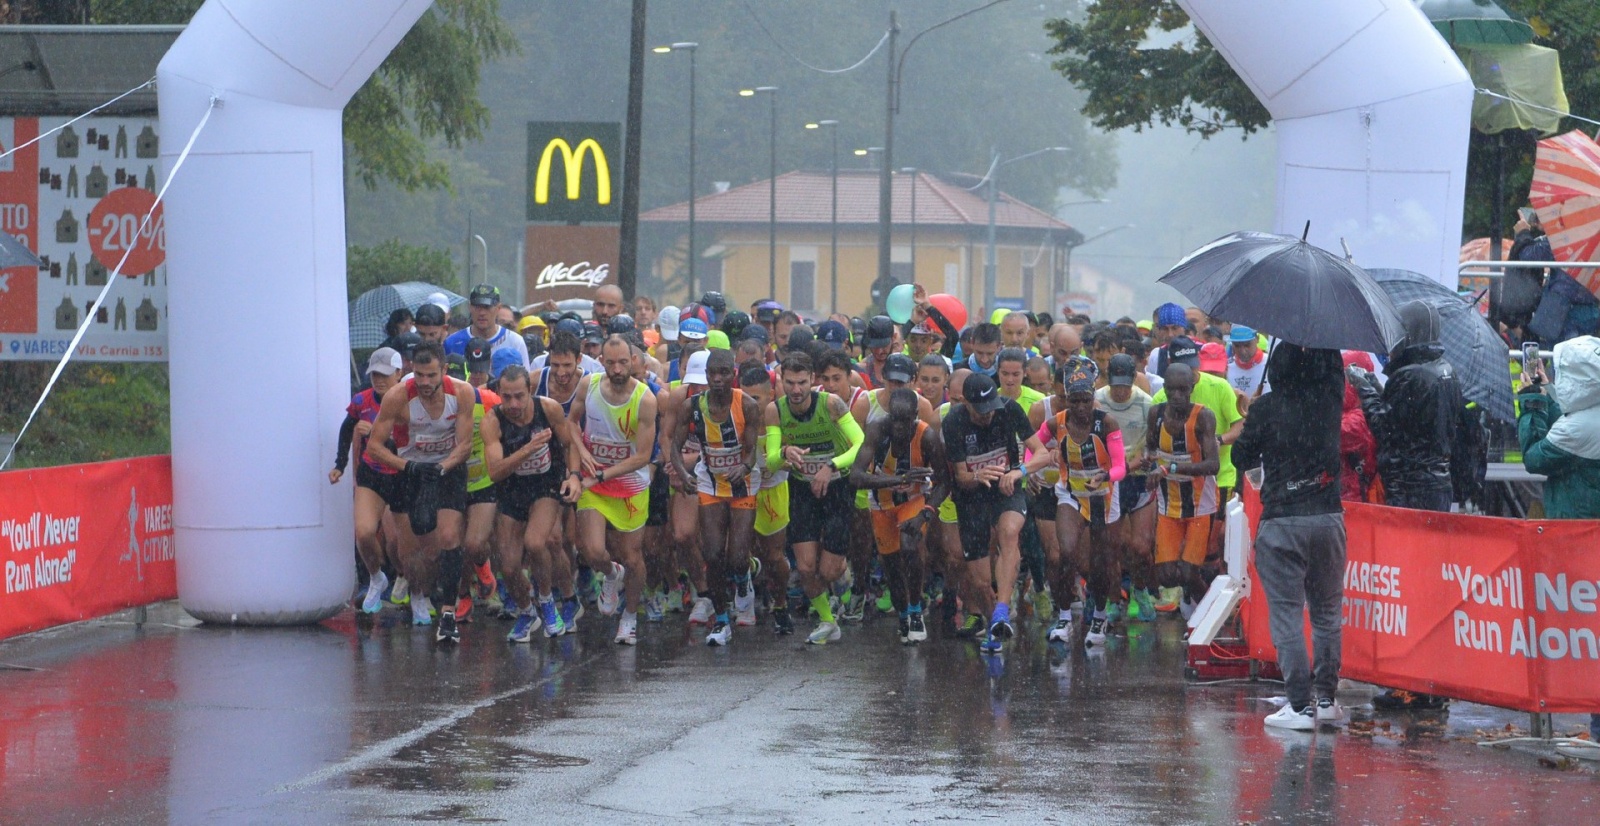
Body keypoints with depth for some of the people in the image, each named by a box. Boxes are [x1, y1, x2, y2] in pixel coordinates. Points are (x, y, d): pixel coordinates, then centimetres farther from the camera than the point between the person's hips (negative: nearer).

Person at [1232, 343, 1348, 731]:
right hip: (1328, 517, 3)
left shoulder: (1266, 408, -6)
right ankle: (1326, 698, 16)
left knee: (1287, 614, -1)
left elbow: (1241, 457, 5)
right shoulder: (1328, 399, 1)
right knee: (1327, 612, 14)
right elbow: (1333, 363, 20)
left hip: (1281, 522, -3)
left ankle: (1301, 705, -6)